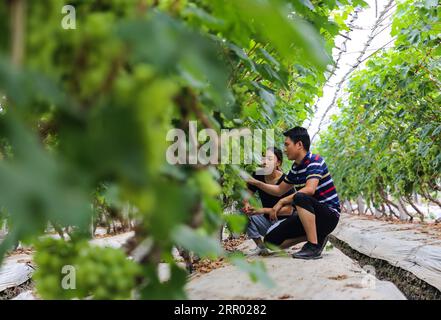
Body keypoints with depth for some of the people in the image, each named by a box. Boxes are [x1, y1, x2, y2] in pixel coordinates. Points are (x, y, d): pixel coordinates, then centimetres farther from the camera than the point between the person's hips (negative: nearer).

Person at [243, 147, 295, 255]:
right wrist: (246, 204, -22)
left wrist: (263, 210, -31)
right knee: (245, 214, -21)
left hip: (283, 219, -5)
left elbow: (289, 210, -22)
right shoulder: (258, 177, -4)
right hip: (266, 220, 5)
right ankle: (260, 245, -9)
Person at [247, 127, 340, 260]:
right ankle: (316, 236, 9)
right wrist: (255, 182, 14)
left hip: (329, 215, -8)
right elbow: (279, 190, 22)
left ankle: (314, 246, -29)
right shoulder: (295, 167, 10)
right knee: (271, 241, -1)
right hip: (310, 215, 8)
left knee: (300, 197, -38)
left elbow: (309, 189, -32)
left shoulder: (314, 160, -15)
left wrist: (282, 202, -24)